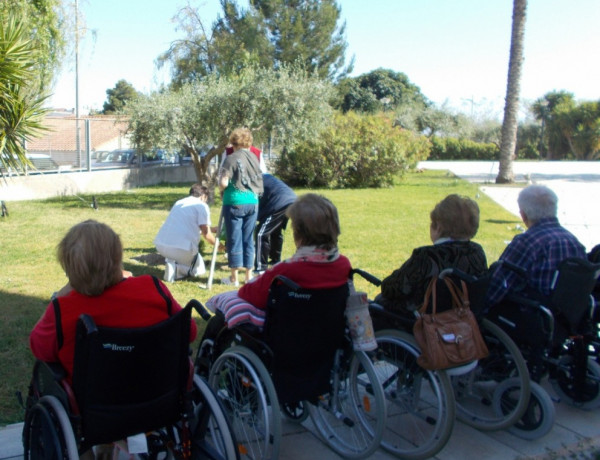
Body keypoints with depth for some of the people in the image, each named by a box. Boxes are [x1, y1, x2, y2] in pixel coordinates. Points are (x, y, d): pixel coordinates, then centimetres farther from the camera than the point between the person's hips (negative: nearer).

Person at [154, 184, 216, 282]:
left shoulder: (179, 202, 23)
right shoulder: (202, 206, 2)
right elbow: (206, 234, -1)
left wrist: (211, 229, 49)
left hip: (160, 245, 7)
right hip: (181, 248, -7)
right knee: (199, 269, 18)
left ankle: (170, 261, 9)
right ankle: (175, 269, -10)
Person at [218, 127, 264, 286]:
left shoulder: (231, 159, -9)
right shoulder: (254, 158, 8)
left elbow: (223, 182, -15)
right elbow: (259, 181, 10)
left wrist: (221, 191, 5)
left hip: (235, 203, -5)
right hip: (253, 202, 5)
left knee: (235, 240, 3)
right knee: (248, 240, 12)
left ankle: (234, 278, 10)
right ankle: (249, 276, 18)